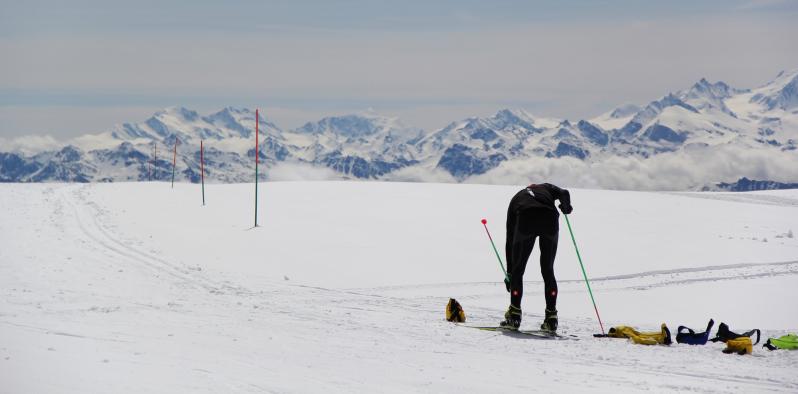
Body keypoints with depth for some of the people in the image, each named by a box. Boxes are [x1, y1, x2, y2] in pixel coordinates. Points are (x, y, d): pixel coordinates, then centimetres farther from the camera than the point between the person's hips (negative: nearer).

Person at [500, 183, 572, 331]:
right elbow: (564, 193, 9)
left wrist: (509, 272, 36)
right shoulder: (545, 187, 35)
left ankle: (514, 315, 7)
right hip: (550, 220, 1)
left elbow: (509, 237, 34)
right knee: (548, 271, 15)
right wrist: (567, 207, 32)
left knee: (517, 270, 14)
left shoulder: (516, 198, 36)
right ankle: (551, 318, 11)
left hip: (525, 220, -1)